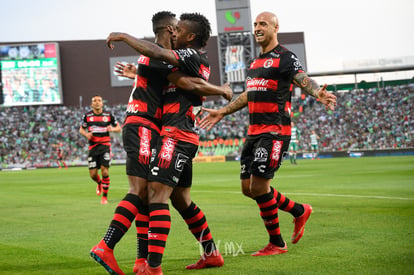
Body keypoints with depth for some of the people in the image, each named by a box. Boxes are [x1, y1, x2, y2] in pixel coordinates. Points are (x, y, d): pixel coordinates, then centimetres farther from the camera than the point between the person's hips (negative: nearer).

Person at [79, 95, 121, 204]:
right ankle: (99, 183, 36)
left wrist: (112, 129, -12)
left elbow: (119, 128, 10)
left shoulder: (109, 115, 3)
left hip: (105, 145, -2)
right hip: (93, 147, 2)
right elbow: (81, 129, 16)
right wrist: (86, 134, -6)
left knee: (105, 170, -13)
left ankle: (105, 196, -1)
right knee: (93, 174, -1)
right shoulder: (87, 116, 5)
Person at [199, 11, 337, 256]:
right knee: (248, 188, 7)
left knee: (259, 186, -11)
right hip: (254, 132, 9)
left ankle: (277, 243, 4)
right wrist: (222, 112, 33)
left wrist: (318, 93, -43)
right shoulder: (256, 62, 18)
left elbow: (304, 80, -21)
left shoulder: (285, 58, -6)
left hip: (275, 130, -9)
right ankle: (299, 211, 25)